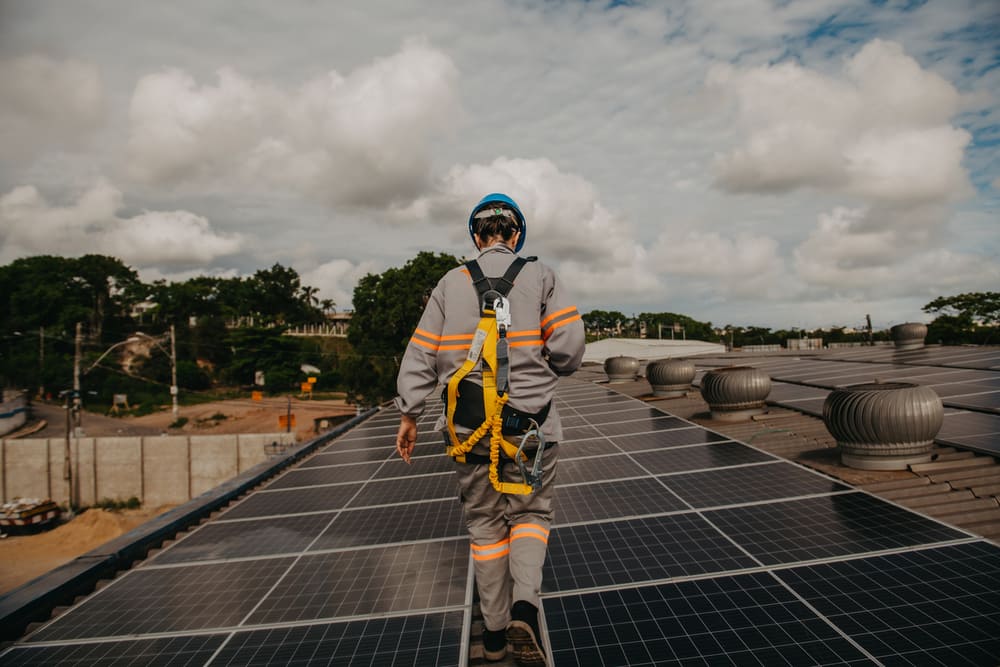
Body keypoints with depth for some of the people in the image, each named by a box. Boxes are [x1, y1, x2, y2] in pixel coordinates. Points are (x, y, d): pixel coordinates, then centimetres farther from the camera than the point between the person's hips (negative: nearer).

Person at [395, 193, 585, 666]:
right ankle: (524, 610, -3)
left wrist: (408, 415, 7)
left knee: (485, 525, 15)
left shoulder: (451, 283, 4)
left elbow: (420, 356, 1)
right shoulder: (541, 277, 0)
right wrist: (546, 370, 10)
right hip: (530, 423, -1)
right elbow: (569, 344, -11)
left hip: (469, 427, 2)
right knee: (530, 515, 17)